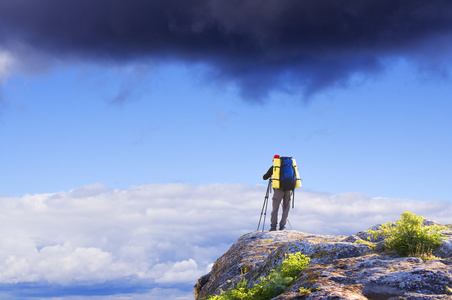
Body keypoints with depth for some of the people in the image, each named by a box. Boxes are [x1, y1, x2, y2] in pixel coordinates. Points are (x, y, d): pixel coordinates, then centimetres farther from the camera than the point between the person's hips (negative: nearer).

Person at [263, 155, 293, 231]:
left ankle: (273, 226, -7)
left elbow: (265, 177, 14)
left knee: (275, 208, 1)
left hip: (279, 188, -3)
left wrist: (269, 175, 34)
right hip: (289, 189, 3)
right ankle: (282, 226, 2)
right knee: (286, 208, 10)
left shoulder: (273, 167, 10)